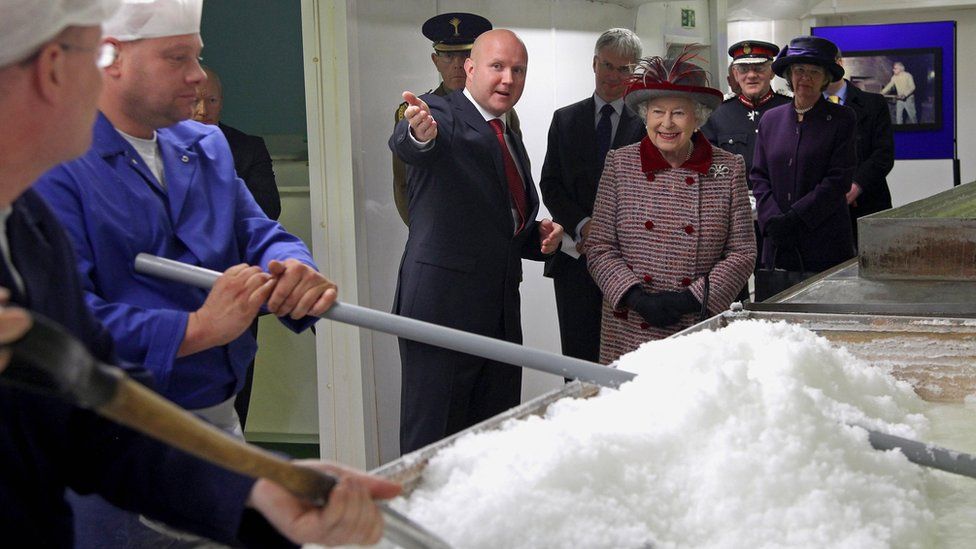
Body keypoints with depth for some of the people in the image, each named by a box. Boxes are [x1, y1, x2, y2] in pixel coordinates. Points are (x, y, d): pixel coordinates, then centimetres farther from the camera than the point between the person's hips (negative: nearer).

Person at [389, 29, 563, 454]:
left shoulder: (512, 144, 20)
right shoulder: (440, 113, -5)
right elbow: (405, 143, -29)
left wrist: (542, 238, 8)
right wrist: (420, 134, -53)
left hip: (501, 313, 8)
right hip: (443, 306, -8)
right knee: (432, 440, -4)